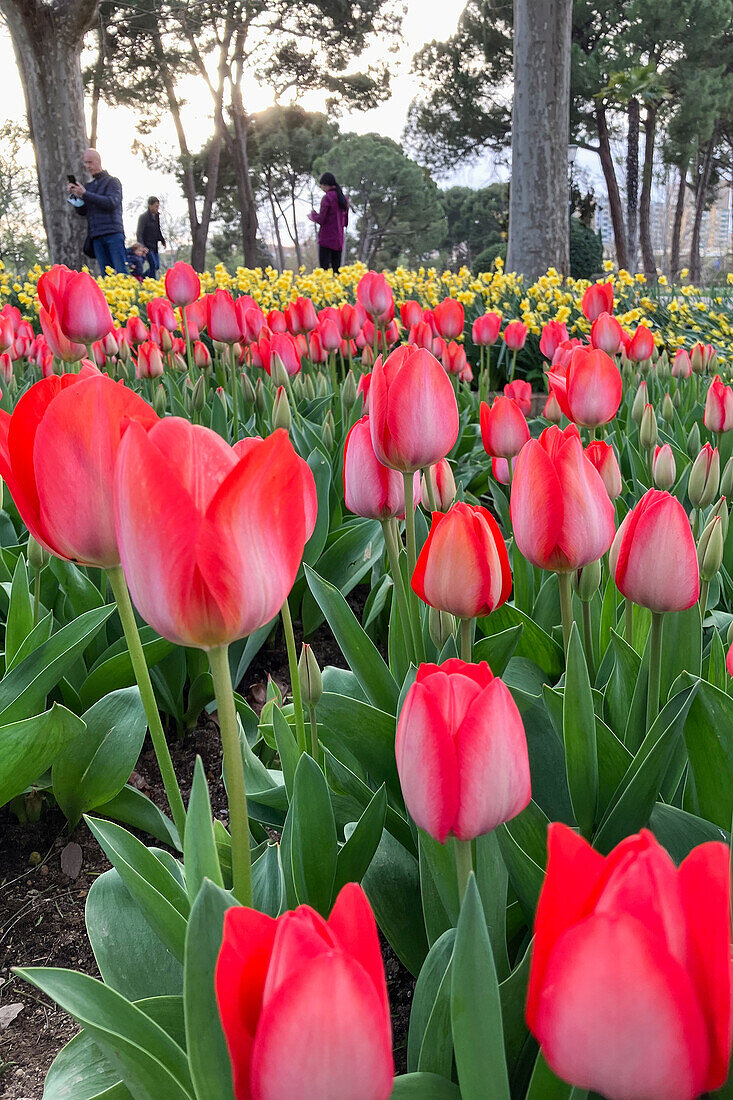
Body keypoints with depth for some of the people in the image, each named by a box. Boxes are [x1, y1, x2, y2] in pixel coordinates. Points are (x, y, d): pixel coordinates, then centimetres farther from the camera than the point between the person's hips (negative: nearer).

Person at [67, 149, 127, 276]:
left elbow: (112, 203, -10)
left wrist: (85, 194, -12)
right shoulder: (88, 186, 22)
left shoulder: (112, 181, 7)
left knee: (121, 272, -12)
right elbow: (82, 212, 15)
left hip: (113, 233, -5)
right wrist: (75, 195, -2)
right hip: (96, 236, 5)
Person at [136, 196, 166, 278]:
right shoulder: (143, 217, -12)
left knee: (157, 266, 7)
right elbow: (139, 233, -16)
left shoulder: (156, 216, 10)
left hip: (154, 246, 8)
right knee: (153, 265, -15)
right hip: (147, 246, -8)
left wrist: (163, 241, 10)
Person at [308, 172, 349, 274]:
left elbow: (321, 220, -12)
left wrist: (313, 214, 9)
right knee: (336, 270, 7)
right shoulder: (344, 198, 12)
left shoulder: (327, 198, -10)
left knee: (324, 269, -7)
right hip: (339, 240, 7)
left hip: (327, 239, -7)